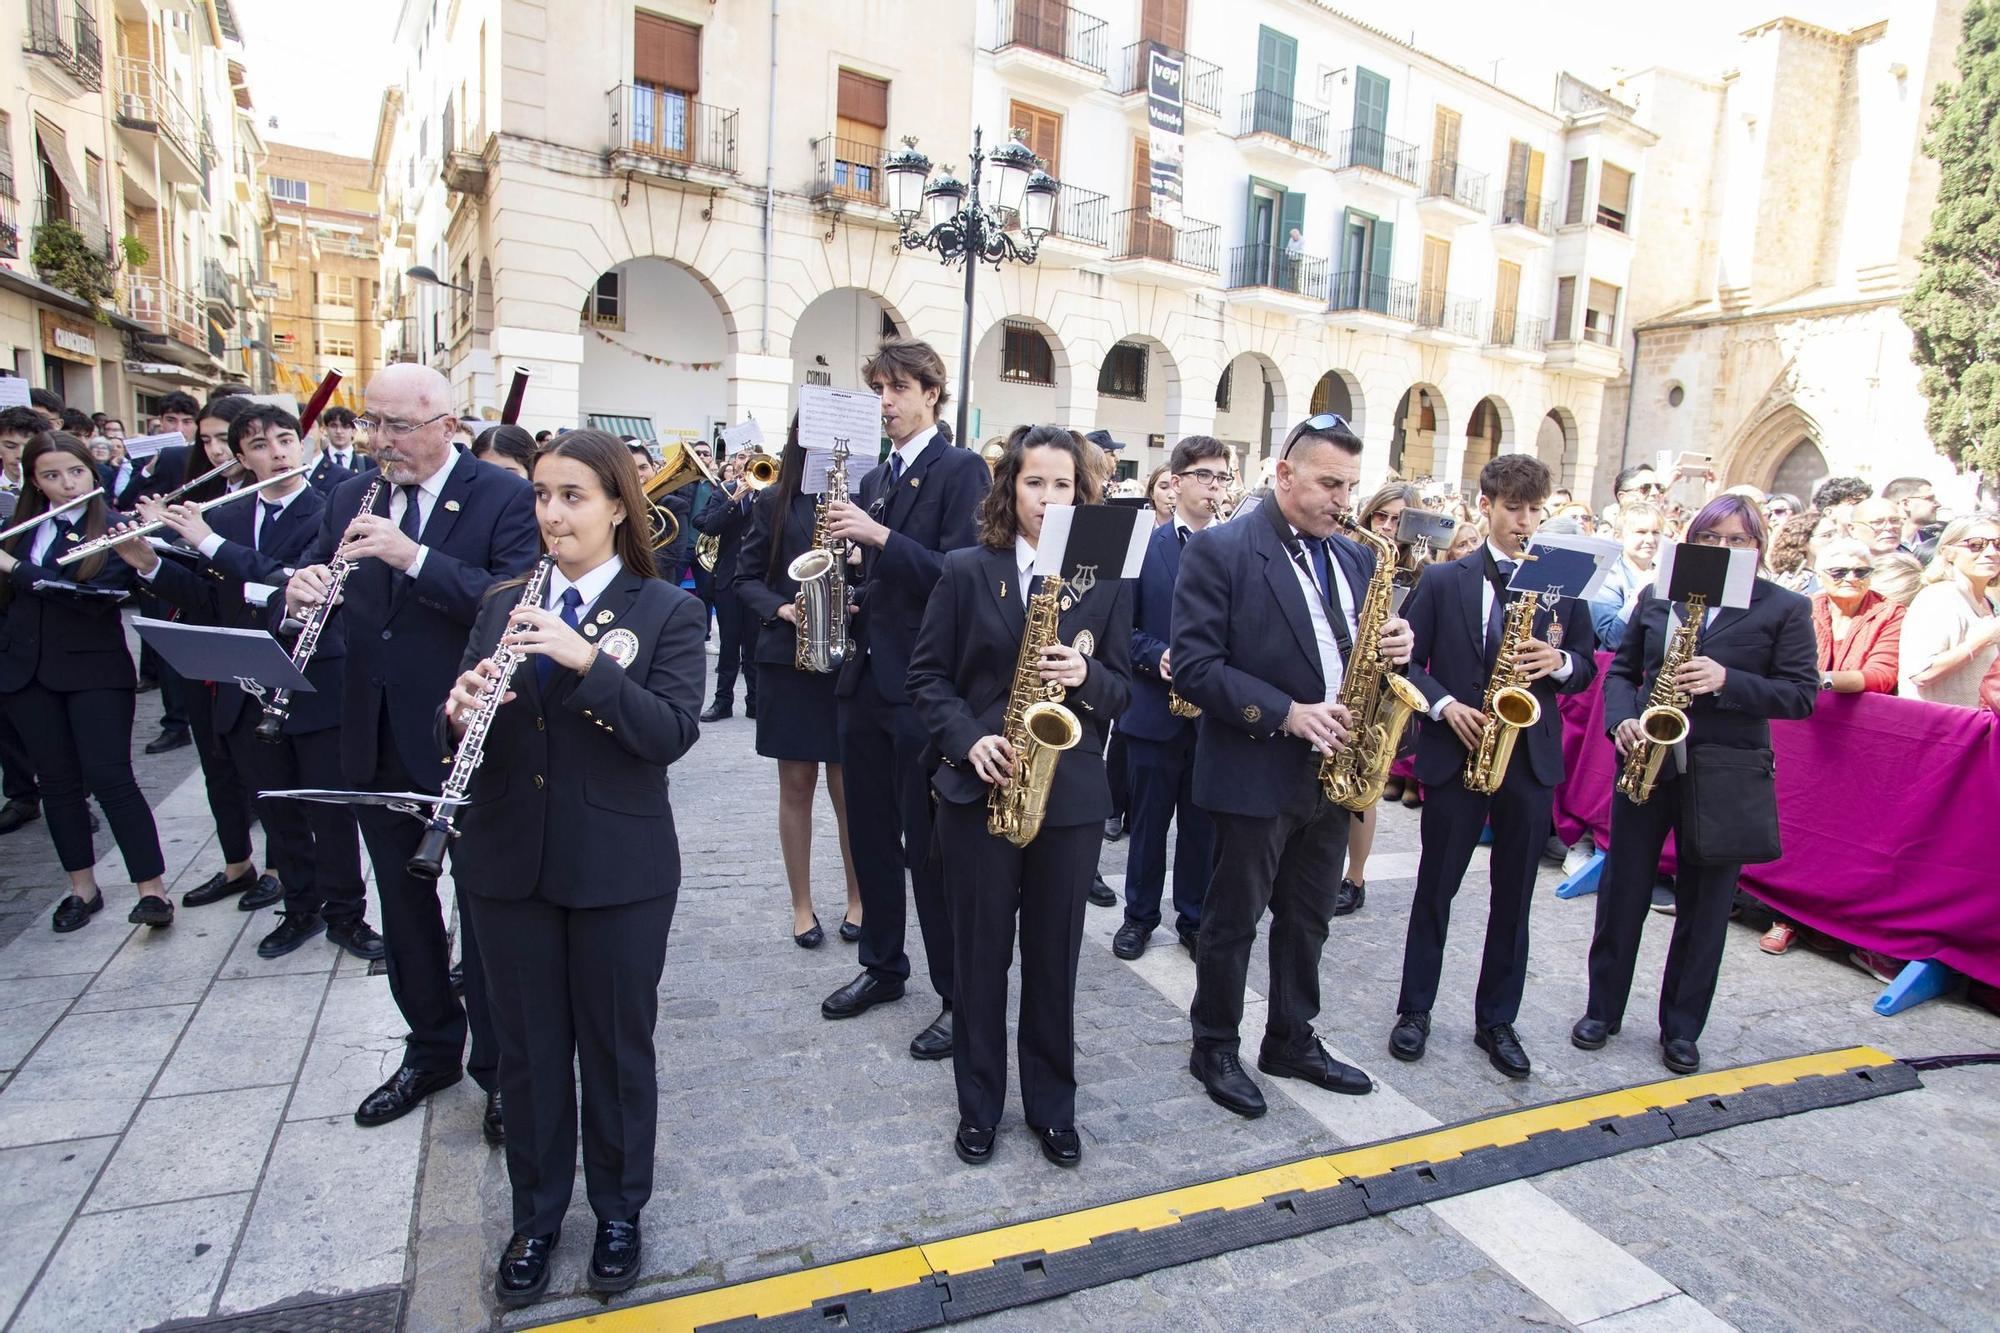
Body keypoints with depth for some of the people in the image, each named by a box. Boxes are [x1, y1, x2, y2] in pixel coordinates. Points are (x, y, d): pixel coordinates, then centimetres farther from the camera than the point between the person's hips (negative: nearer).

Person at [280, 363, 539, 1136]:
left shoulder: (504, 498, -10)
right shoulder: (350, 499, 8)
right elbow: (304, 580, 8)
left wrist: (415, 557, -29)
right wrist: (299, 591, -15)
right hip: (378, 744, 6)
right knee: (403, 908, 19)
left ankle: (499, 1068, 25)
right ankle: (431, 1049, 38)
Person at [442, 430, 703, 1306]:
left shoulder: (667, 611, -5)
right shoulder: (502, 603, 7)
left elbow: (672, 733, -17)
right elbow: (455, 731, 6)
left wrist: (585, 658, -28)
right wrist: (461, 713, -17)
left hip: (620, 868, -3)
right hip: (508, 862, 4)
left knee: (617, 1046, 12)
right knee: (527, 1047, 16)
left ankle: (619, 1212, 35)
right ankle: (536, 1215, 38)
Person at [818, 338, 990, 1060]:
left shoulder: (962, 470, -6)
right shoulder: (873, 479, 16)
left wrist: (880, 537, -23)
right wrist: (848, 598, 2)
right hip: (866, 678, 8)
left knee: (930, 848, -1)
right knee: (871, 835, 16)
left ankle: (960, 993, 14)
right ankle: (882, 964, 33)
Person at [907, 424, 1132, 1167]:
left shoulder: (1106, 580, 3)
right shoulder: (966, 570, 0)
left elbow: (1122, 687, 4)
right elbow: (926, 675, 0)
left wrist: (1086, 676, -18)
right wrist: (968, 738, -15)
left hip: (1071, 793, 1)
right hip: (979, 787, 0)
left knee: (1054, 954, 12)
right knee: (980, 952, 11)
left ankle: (1052, 1104, 31)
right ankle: (979, 1104, 30)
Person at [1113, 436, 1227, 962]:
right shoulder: (1141, 543, 0)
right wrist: (1158, 657, -19)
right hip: (1155, 707, -1)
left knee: (1202, 826, 12)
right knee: (1148, 820, 11)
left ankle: (1194, 918, 28)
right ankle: (1140, 914, 28)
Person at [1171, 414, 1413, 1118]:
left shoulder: (1353, 558, 10)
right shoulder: (1219, 550, -12)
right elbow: (1195, 665, -17)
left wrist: (1392, 647, -7)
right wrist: (1287, 713, -24)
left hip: (1331, 771, 7)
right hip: (1256, 774, -6)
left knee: (1307, 920, 18)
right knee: (1233, 921, 9)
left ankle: (1291, 1041, 36)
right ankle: (1215, 1048, 27)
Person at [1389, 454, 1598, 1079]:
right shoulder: (1442, 581, 2)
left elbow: (1587, 666, 9)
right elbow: (1408, 660, -1)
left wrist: (1559, 663, -13)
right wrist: (1445, 705, -16)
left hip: (1532, 760, 2)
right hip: (1455, 753, -2)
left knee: (1514, 898, 10)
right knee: (1435, 890, 7)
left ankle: (1497, 1021, 24)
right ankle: (1415, 1010, 22)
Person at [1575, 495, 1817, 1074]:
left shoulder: (1786, 609, 1)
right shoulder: (1657, 596, 7)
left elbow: (1802, 695, -5)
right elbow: (1621, 670, 11)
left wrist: (1727, 681, -20)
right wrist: (1621, 720, -8)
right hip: (1646, 761, 2)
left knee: (1705, 904, 8)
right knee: (1622, 889, 8)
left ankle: (1681, 1028, 23)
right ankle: (1602, 1010, 23)